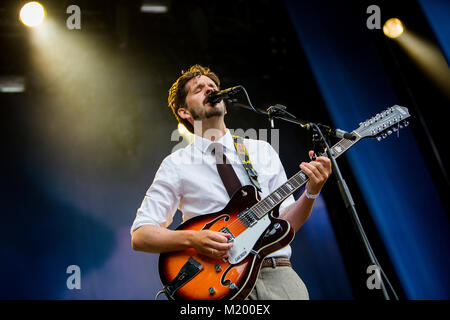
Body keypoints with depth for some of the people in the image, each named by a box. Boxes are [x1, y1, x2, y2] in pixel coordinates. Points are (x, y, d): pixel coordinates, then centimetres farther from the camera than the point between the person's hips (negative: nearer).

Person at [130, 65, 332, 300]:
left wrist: (310, 192, -2)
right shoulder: (177, 164, 8)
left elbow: (285, 224, 16)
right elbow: (139, 236, 4)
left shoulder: (263, 150, 17)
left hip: (276, 272, 3)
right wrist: (192, 239, -12)